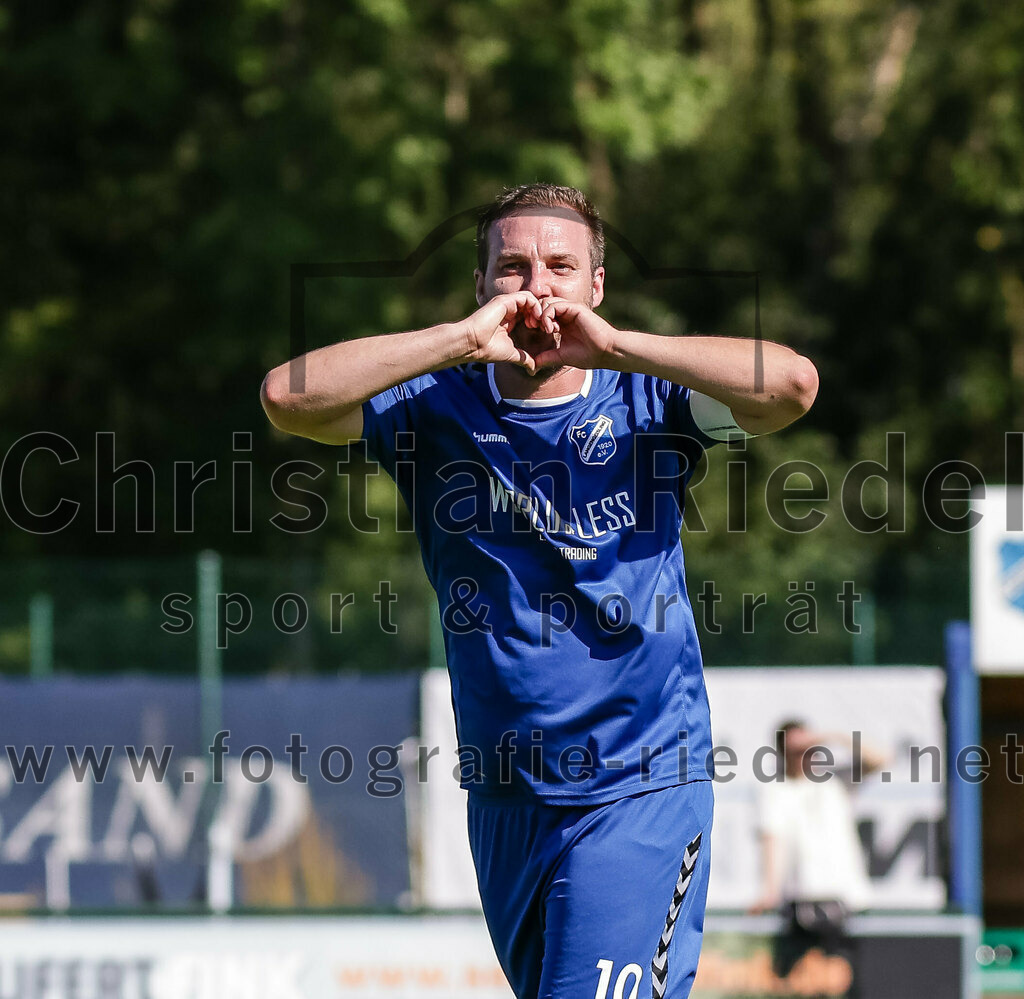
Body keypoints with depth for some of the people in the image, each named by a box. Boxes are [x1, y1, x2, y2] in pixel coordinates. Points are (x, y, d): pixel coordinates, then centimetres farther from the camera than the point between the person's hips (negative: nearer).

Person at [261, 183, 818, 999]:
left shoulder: (648, 401, -2)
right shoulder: (440, 408, 1)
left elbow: (793, 383, -19)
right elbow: (289, 396, -15)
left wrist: (613, 347, -22)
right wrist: (462, 341, -20)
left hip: (643, 789, -4)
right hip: (505, 801, 4)